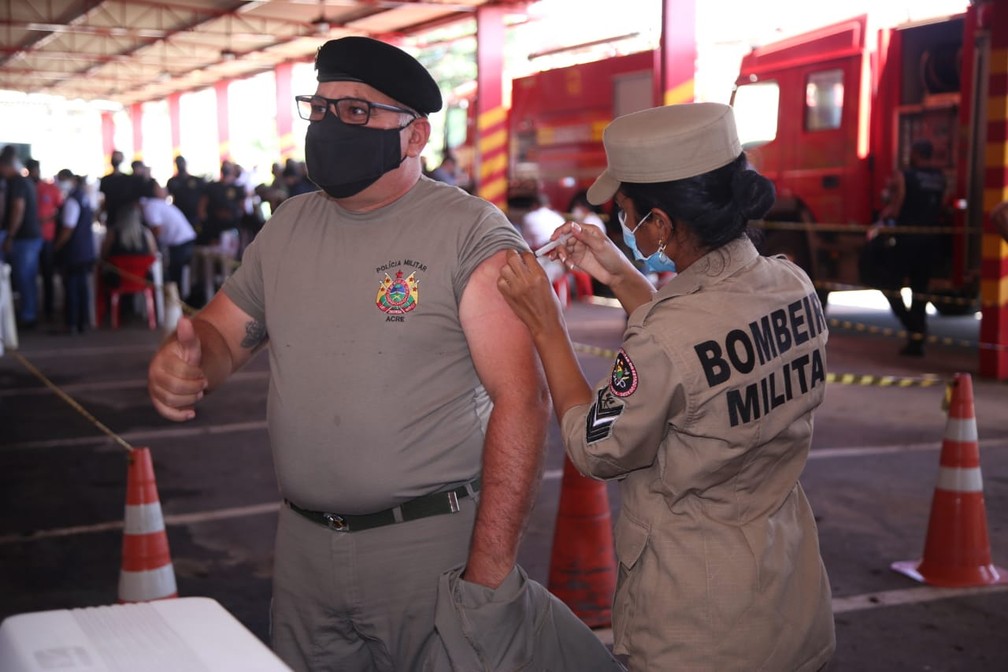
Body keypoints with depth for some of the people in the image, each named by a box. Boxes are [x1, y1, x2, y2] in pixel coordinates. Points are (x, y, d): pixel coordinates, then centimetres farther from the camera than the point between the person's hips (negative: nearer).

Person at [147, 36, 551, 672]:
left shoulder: (471, 232, -11)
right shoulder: (288, 226, 8)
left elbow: (521, 399, -18)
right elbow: (221, 333, 15)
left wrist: (489, 573, -23)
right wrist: (180, 362, -11)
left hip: (429, 546, -5)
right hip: (303, 543, 6)